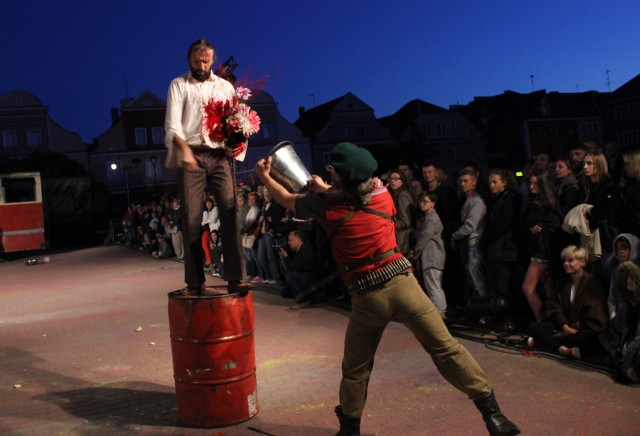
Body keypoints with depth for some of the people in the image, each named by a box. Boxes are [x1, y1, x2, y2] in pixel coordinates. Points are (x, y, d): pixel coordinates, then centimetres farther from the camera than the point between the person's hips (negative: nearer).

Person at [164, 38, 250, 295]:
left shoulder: (225, 87, 17)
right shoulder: (179, 85, 9)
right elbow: (172, 123, -4)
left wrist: (236, 143, -10)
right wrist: (185, 149, -23)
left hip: (220, 157, 2)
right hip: (191, 156, -2)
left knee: (230, 212, -10)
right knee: (191, 218, -5)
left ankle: (235, 279, -10)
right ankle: (195, 282, 0)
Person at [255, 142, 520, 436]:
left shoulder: (325, 203, 0)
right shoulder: (380, 192, 6)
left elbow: (288, 200, 17)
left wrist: (265, 177, 31)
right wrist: (325, 188, 25)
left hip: (366, 298, -1)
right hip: (401, 282, 2)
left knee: (355, 369, 17)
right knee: (445, 347, 3)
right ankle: (491, 411, 2)